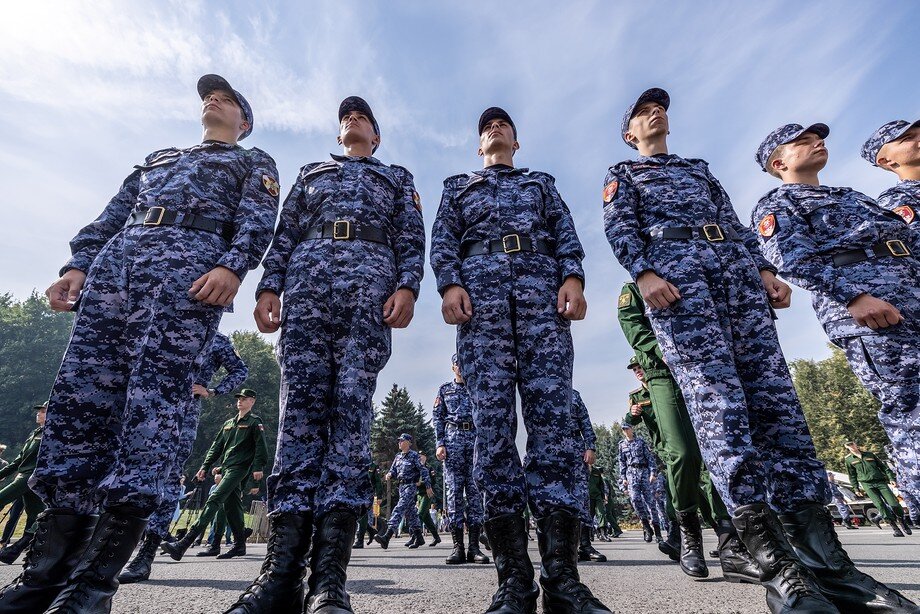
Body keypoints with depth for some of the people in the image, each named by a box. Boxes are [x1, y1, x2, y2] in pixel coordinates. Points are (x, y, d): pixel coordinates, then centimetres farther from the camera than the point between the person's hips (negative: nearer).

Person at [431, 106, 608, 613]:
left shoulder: (542, 183, 34)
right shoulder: (458, 186, 33)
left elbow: (566, 234, 17)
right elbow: (442, 241, 15)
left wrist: (573, 278, -3)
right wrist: (449, 284, -6)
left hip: (542, 286, 1)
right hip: (480, 290, 0)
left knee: (551, 411, -14)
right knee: (492, 417, -12)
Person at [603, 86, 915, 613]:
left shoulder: (699, 169, 37)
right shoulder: (623, 174, 23)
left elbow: (735, 221, 26)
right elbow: (620, 228, 4)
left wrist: (764, 269, 8)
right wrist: (644, 273, -15)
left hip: (735, 264, 5)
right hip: (672, 267, -5)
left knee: (772, 389, -8)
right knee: (714, 392, -19)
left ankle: (827, 560, -7)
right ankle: (781, 568, -21)